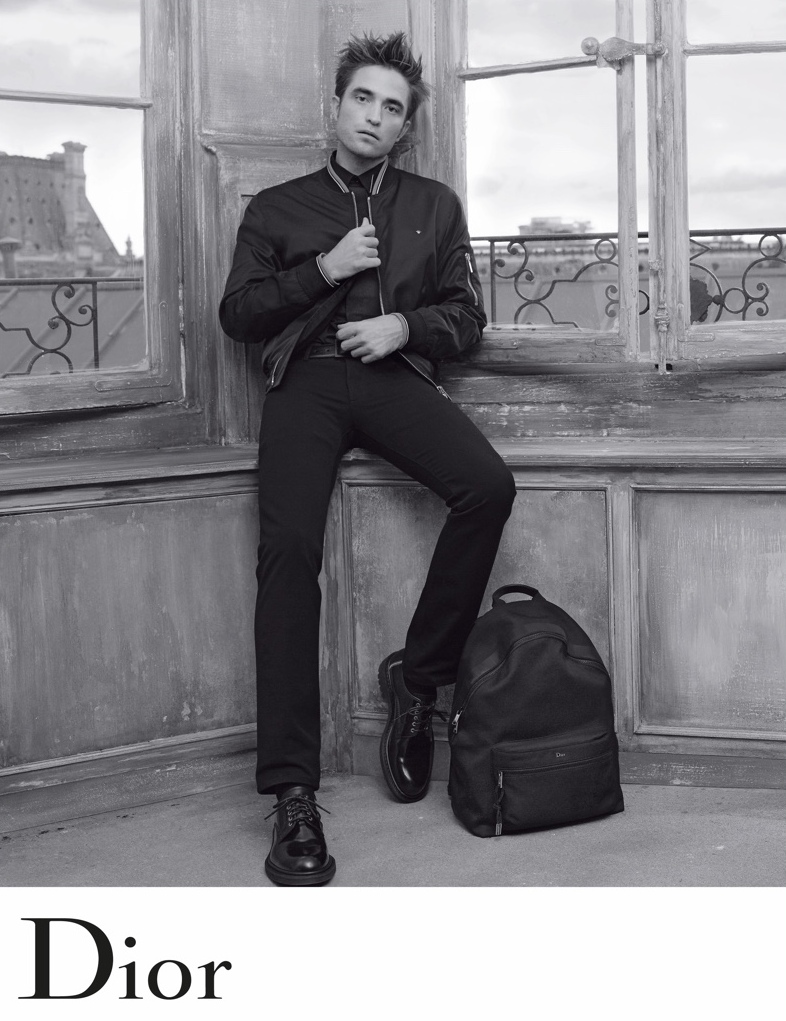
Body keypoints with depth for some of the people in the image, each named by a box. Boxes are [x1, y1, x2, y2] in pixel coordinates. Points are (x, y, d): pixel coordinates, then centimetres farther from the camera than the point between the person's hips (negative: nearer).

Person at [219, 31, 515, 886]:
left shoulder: (434, 206, 20)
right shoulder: (276, 208, 18)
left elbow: (466, 316, 16)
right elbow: (236, 314, 10)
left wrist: (405, 325, -4)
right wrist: (324, 270, -2)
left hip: (395, 375, 2)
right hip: (306, 380, -1)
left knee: (488, 485, -29)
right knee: (289, 547, -25)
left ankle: (418, 676, -11)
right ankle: (292, 796, -29)